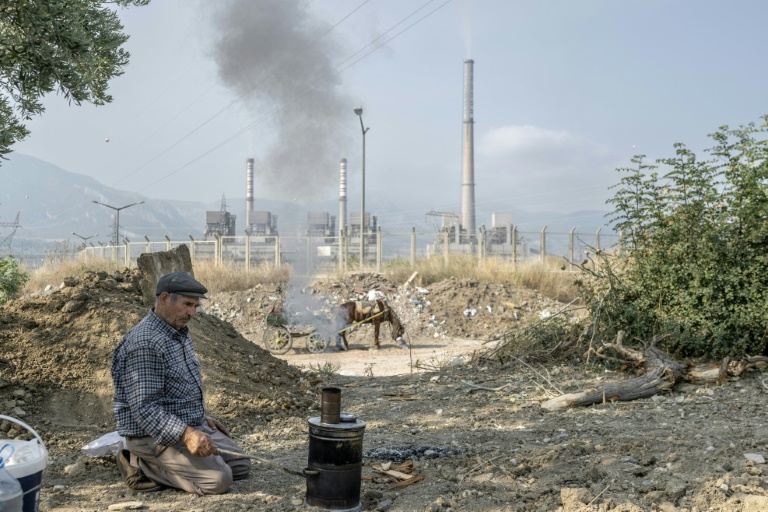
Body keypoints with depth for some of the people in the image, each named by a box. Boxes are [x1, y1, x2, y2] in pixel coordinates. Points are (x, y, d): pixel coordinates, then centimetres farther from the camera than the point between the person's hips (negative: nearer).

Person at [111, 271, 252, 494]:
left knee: (241, 465, 5)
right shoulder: (144, 343, -23)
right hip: (156, 434, -10)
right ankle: (143, 466, -6)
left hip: (193, 425, 10)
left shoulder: (179, 332, 11)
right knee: (218, 480, -22)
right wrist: (186, 434, -35)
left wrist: (203, 417, 20)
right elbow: (144, 408, -27)